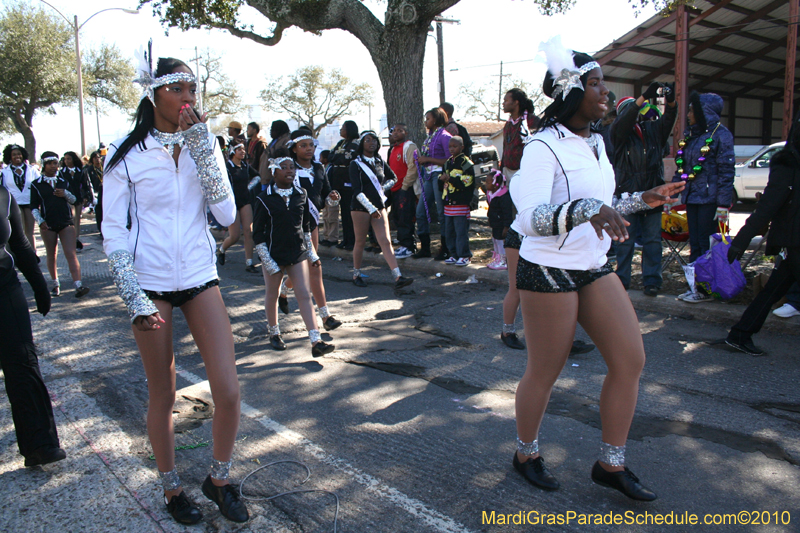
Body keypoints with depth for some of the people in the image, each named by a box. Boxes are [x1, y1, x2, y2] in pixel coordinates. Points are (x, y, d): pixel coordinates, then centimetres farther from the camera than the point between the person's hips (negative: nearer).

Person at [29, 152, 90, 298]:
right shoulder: (37, 184, 4)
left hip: (66, 222, -1)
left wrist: (65, 194, -10)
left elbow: (77, 201, 9)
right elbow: (34, 207, 3)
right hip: (48, 224, 1)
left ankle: (78, 286, -21)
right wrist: (40, 221, -14)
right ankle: (56, 285, 24)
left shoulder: (65, 181, 8)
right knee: (51, 255, 11)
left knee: (71, 254, -11)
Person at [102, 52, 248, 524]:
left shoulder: (204, 144, 6)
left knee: (229, 391, -4)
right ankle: (172, 488, 31)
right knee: (163, 396, 9)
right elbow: (114, 232, -3)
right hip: (150, 285, -2)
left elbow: (227, 213, -7)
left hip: (200, 277, 2)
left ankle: (219, 479, 21)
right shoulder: (126, 155, -2)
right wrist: (134, 298, -12)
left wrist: (202, 146, -13)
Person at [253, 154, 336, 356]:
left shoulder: (301, 194, 3)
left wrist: (312, 254, 12)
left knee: (305, 295, -4)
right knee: (272, 295, 14)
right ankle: (274, 333, 35)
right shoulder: (265, 199, -9)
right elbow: (258, 233, -8)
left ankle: (316, 341, -7)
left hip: (298, 253, 3)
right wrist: (268, 261, -13)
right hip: (273, 255, -2)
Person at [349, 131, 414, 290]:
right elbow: (357, 191, -16)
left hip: (379, 206, 4)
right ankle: (356, 275, 22)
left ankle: (398, 277, -13)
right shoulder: (356, 164, -5)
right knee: (360, 242, 5)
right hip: (361, 208, -4)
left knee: (386, 241, -5)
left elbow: (393, 178, 27)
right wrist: (371, 208, -24)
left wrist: (382, 189, 10)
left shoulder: (379, 162, 10)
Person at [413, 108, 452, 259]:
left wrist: (428, 159, -14)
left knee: (442, 213, -3)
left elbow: (449, 160, -15)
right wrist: (420, 160, 1)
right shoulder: (430, 136, 18)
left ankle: (445, 249, 6)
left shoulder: (444, 136, -8)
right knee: (421, 211, 7)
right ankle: (425, 248, 16)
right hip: (428, 176, 9)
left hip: (439, 175, -9)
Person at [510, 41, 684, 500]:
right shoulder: (544, 147, -15)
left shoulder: (596, 142, 12)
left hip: (595, 267, 8)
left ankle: (612, 464, 20)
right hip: (549, 271, -8)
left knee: (631, 359, 4)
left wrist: (643, 200, 18)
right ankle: (526, 453, 30)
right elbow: (531, 219, -27)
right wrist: (587, 209, -39)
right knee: (544, 372, 5)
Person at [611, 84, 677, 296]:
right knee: (625, 240, 1)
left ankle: (651, 280, 8)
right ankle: (621, 280, 8)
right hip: (627, 194, -3)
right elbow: (624, 121, -18)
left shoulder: (653, 129, 14)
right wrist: (644, 97, -28)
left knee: (653, 240, 3)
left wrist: (671, 102, -22)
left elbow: (667, 120, -1)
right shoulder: (618, 131, 2)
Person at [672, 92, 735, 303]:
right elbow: (681, 168, 20)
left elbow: (726, 172, -12)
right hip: (692, 198, 7)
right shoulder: (689, 135, 15)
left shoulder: (720, 134, -8)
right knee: (695, 244, 11)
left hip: (709, 200, -7)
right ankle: (696, 285, 19)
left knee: (708, 245, -1)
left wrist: (723, 205, -17)